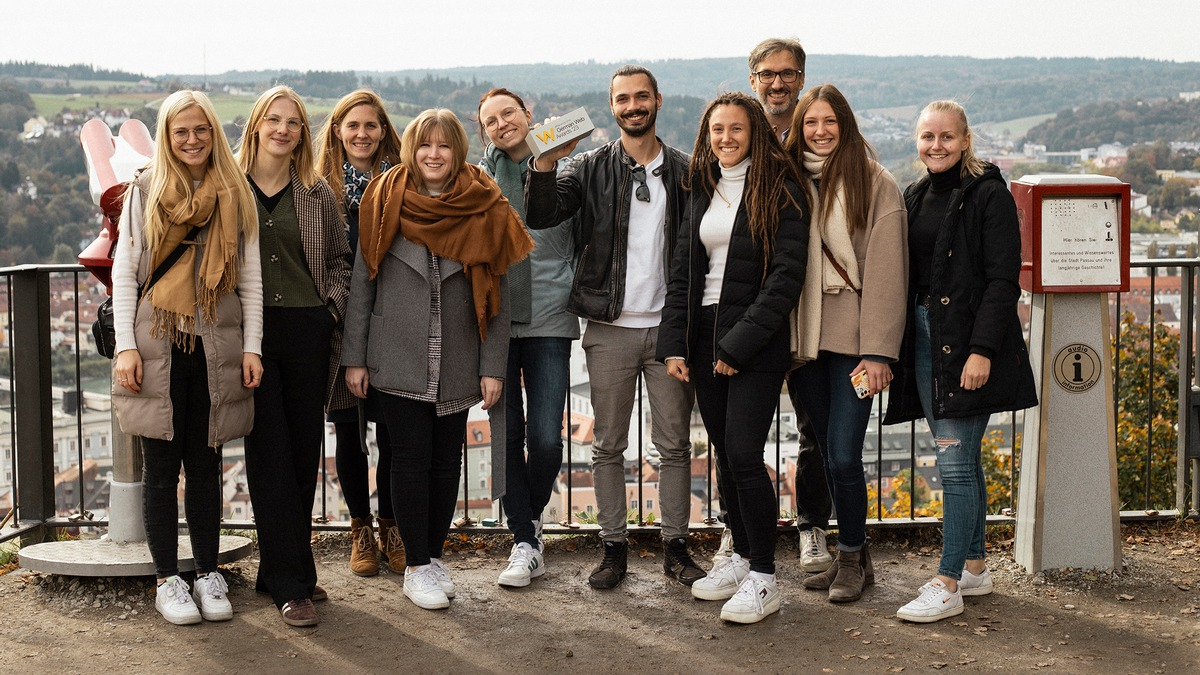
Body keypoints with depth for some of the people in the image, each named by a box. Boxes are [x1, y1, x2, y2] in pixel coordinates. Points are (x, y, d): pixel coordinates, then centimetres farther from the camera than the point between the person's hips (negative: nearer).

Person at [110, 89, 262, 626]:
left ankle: (209, 575, 17)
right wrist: (125, 345, -6)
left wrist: (252, 346, 1)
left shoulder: (235, 195, 7)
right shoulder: (145, 192, 4)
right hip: (157, 347, -1)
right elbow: (123, 272, 3)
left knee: (205, 466, 8)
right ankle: (167, 580, 11)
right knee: (161, 468, 4)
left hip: (216, 349, 1)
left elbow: (251, 277, 8)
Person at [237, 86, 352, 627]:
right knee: (270, 456, -4)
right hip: (251, 333, -3)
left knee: (305, 454, 6)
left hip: (308, 331, 3)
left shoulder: (318, 194, 9)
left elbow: (340, 261, 16)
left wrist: (332, 308, 1)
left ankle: (280, 569, 20)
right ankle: (291, 584, 0)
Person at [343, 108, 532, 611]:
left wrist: (493, 366, -1)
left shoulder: (485, 210, 0)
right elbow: (362, 283, 2)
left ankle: (434, 554, 23)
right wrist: (354, 356, -1)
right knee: (412, 458, -3)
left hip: (457, 361, 2)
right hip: (398, 358, -2)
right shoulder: (386, 202, -2)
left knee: (446, 460, 8)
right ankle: (416, 566, 8)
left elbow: (496, 294, 2)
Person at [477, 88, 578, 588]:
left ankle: (533, 517, 21)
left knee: (546, 436, -7)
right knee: (507, 432, 2)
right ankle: (525, 543, 12)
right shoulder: (478, 175, 7)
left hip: (549, 318, -1)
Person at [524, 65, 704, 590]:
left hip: (670, 326, 1)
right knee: (608, 446, 6)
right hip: (610, 329, 0)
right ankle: (614, 547, 16)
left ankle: (675, 546, 18)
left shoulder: (686, 171, 6)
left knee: (675, 445, 7)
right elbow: (539, 215, -10)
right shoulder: (591, 168, 3)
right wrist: (545, 161, -28)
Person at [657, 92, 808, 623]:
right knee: (724, 453, 10)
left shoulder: (779, 190, -6)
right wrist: (674, 341, 3)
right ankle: (741, 555, 24)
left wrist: (740, 342, -16)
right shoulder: (702, 190, 13)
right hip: (705, 336, 6)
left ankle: (763, 578, -1)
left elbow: (787, 275, -12)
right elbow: (683, 269, 14)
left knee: (744, 454, -11)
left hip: (756, 343, -6)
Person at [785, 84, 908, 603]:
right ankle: (853, 556, 23)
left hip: (851, 339, -4)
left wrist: (878, 351, -13)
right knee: (829, 456, 10)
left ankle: (851, 560, 10)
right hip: (804, 340, 5)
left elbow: (885, 271, -8)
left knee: (843, 456, -8)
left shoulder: (876, 185, -3)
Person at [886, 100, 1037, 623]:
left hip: (968, 342, -7)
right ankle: (975, 567, 24)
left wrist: (982, 350, -20)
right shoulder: (915, 198, 13)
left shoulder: (989, 196, -8)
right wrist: (892, 349, 10)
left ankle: (948, 585, -4)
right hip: (924, 339, 7)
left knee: (955, 462, -8)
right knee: (962, 459, 14)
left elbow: (1003, 280, -13)